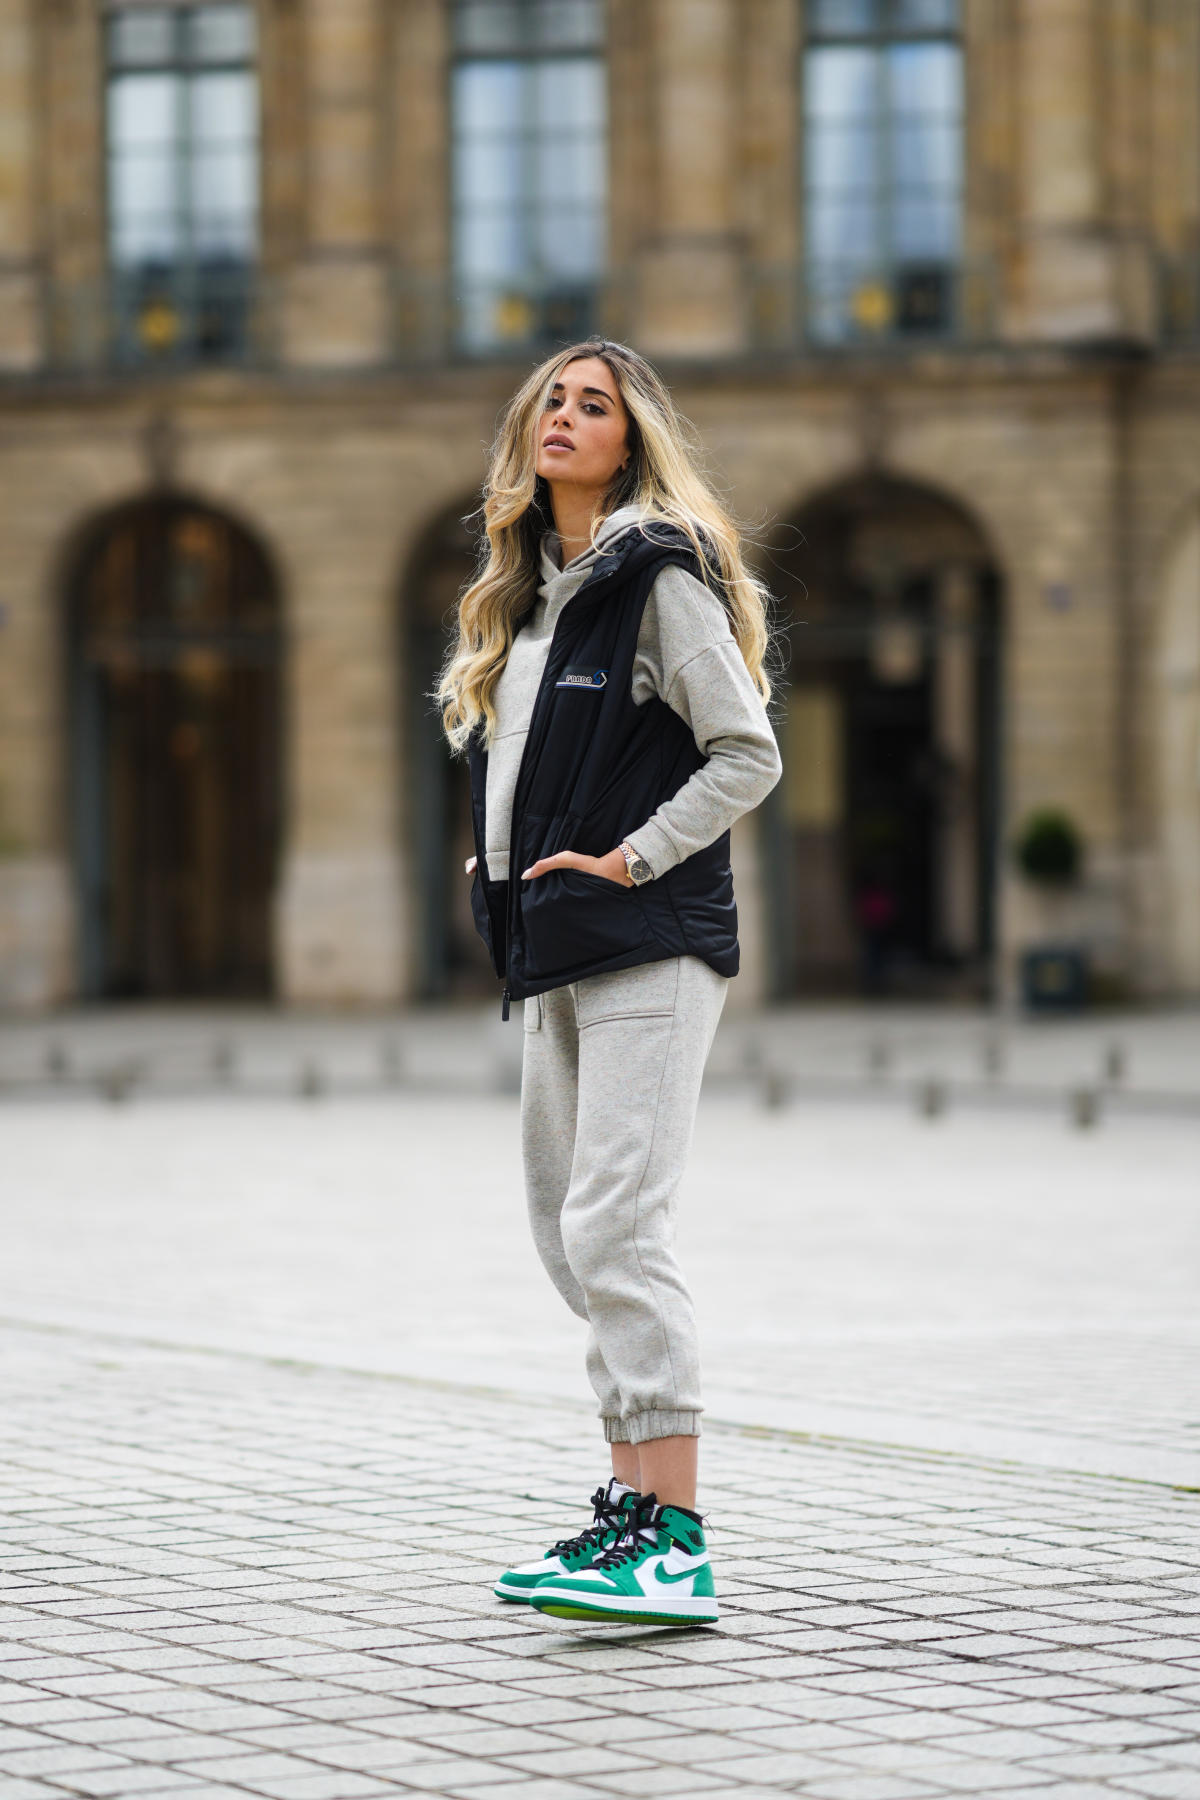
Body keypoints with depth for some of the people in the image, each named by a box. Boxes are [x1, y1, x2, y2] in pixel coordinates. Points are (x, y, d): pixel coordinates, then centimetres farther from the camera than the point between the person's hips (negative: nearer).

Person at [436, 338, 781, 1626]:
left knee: (616, 1228, -16)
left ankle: (674, 1547, -17)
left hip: (650, 949, -9)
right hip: (554, 953, 9)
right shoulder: (523, 594, 19)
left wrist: (632, 856, -15)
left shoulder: (662, 579, -6)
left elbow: (749, 755, -12)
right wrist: (498, 868, 15)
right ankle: (631, 1506, 18)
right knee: (566, 1229, 10)